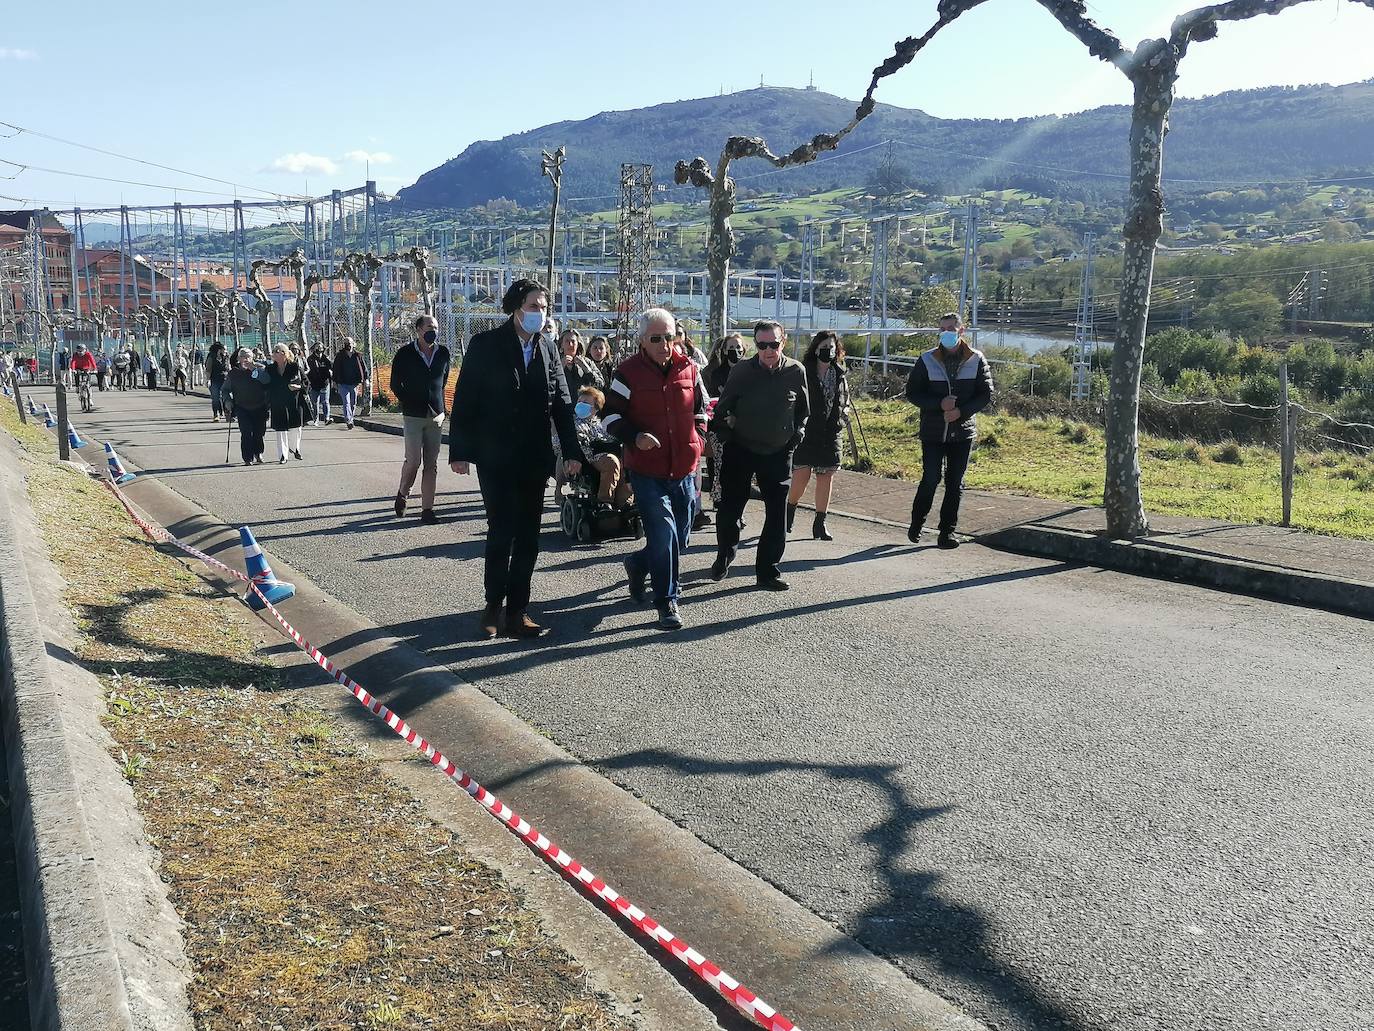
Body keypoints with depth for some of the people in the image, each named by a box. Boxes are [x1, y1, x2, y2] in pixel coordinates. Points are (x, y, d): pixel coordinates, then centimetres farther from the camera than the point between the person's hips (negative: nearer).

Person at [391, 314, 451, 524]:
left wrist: (439, 408, 13)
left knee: (432, 465, 2)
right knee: (414, 461, -9)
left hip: (435, 416, 3)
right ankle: (402, 493, 20)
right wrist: (411, 403, -2)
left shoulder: (443, 353, 7)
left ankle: (427, 509, 7)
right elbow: (396, 385, 4)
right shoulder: (405, 354, -3)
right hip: (414, 416, -3)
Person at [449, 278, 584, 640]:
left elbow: (562, 404, 7)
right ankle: (494, 606, 16)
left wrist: (572, 451, 1)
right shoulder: (485, 346, -4)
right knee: (501, 532, -1)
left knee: (527, 536, 6)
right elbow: (465, 401, -5)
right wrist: (460, 451, -8)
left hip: (535, 459, 4)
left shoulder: (547, 349, 7)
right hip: (496, 458, -4)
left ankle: (517, 611, 14)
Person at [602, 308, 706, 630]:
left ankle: (638, 565, 43)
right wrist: (634, 437, -21)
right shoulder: (629, 372, -6)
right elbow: (611, 416, -4)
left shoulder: (689, 369, 5)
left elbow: (701, 406, 19)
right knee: (663, 534, -13)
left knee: (680, 539, 15)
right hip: (647, 472, -5)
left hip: (684, 470, 5)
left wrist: (699, 438, 4)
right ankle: (666, 603, 0)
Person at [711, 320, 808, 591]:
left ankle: (767, 572, 11)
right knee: (729, 509, 6)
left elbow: (803, 410, 11)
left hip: (778, 454, 1)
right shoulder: (742, 371, -9)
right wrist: (726, 433, -3)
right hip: (740, 450, -1)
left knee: (777, 515, 0)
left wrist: (796, 435, 4)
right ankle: (724, 556, 32)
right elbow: (723, 408, 2)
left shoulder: (795, 371, -5)